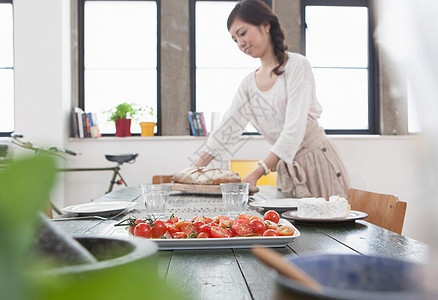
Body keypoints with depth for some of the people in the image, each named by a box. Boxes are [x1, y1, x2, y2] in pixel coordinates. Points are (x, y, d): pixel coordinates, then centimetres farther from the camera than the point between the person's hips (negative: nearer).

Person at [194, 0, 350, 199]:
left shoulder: (297, 66, -10)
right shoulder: (249, 84, 9)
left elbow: (294, 130, -20)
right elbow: (227, 128, 7)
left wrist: (256, 173, -27)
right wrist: (195, 169, -1)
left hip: (317, 162, -5)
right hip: (286, 171, 5)